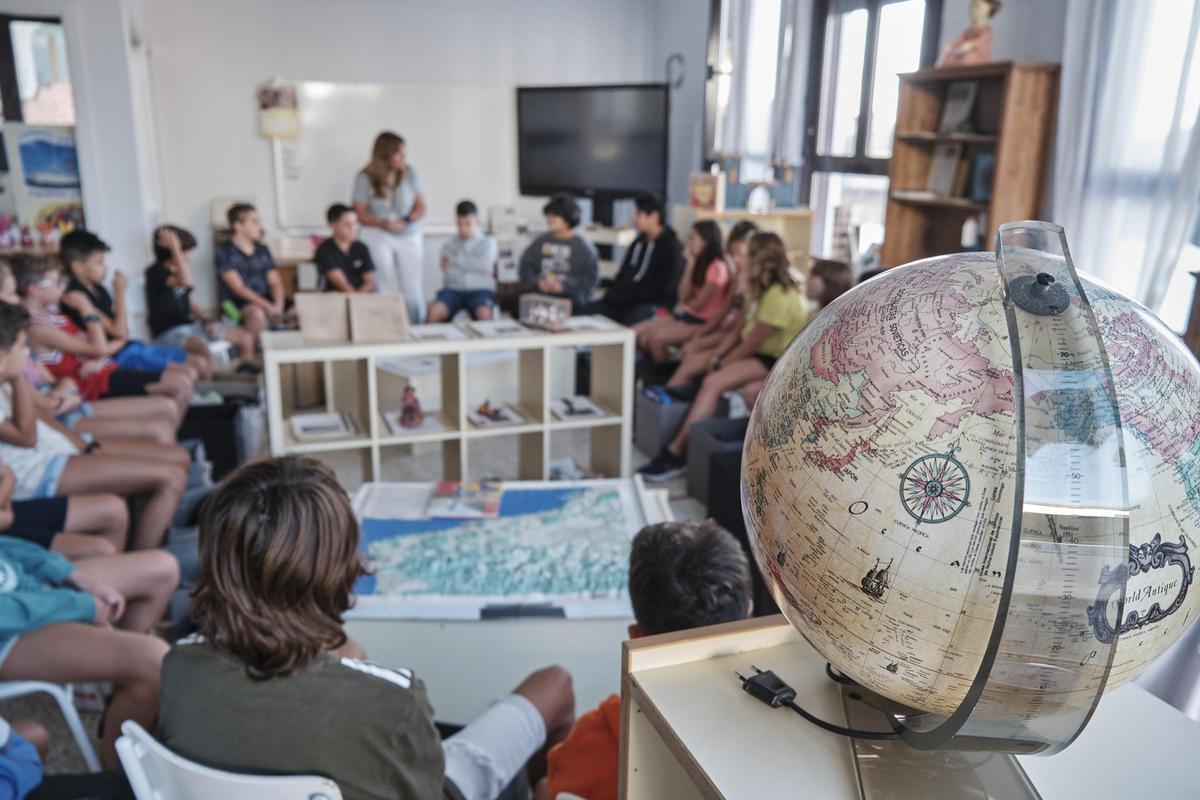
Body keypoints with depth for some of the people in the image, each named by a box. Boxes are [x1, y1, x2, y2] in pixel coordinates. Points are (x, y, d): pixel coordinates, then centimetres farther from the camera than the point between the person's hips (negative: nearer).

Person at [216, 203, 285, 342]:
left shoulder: (263, 250, 17)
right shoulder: (224, 252, -1)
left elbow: (275, 282, 10)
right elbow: (239, 288, -9)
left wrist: (278, 305, -12)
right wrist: (268, 306, -20)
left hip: (266, 304, 5)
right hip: (238, 306, -5)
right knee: (257, 313, -38)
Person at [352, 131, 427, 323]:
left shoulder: (410, 173, -2)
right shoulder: (365, 178, -6)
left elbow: (421, 206, 2)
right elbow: (359, 213, -5)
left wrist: (406, 221, -18)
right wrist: (383, 223, -22)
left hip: (409, 236, 2)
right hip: (378, 236, -2)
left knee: (413, 289, -2)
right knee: (386, 289, -6)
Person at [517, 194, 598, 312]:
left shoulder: (583, 247, 6)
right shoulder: (540, 241, 17)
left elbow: (590, 278, 0)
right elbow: (525, 266, 14)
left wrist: (563, 286, -13)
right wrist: (536, 283, -6)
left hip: (569, 295, -2)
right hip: (538, 292, 2)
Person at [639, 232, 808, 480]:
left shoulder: (779, 297, -21)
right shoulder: (768, 288, 10)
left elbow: (752, 343, -20)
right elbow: (743, 329, 9)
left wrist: (720, 365, -10)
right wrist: (717, 354, -2)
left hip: (775, 360, -11)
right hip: (758, 351, 11)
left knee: (712, 383, -26)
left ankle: (676, 453, -26)